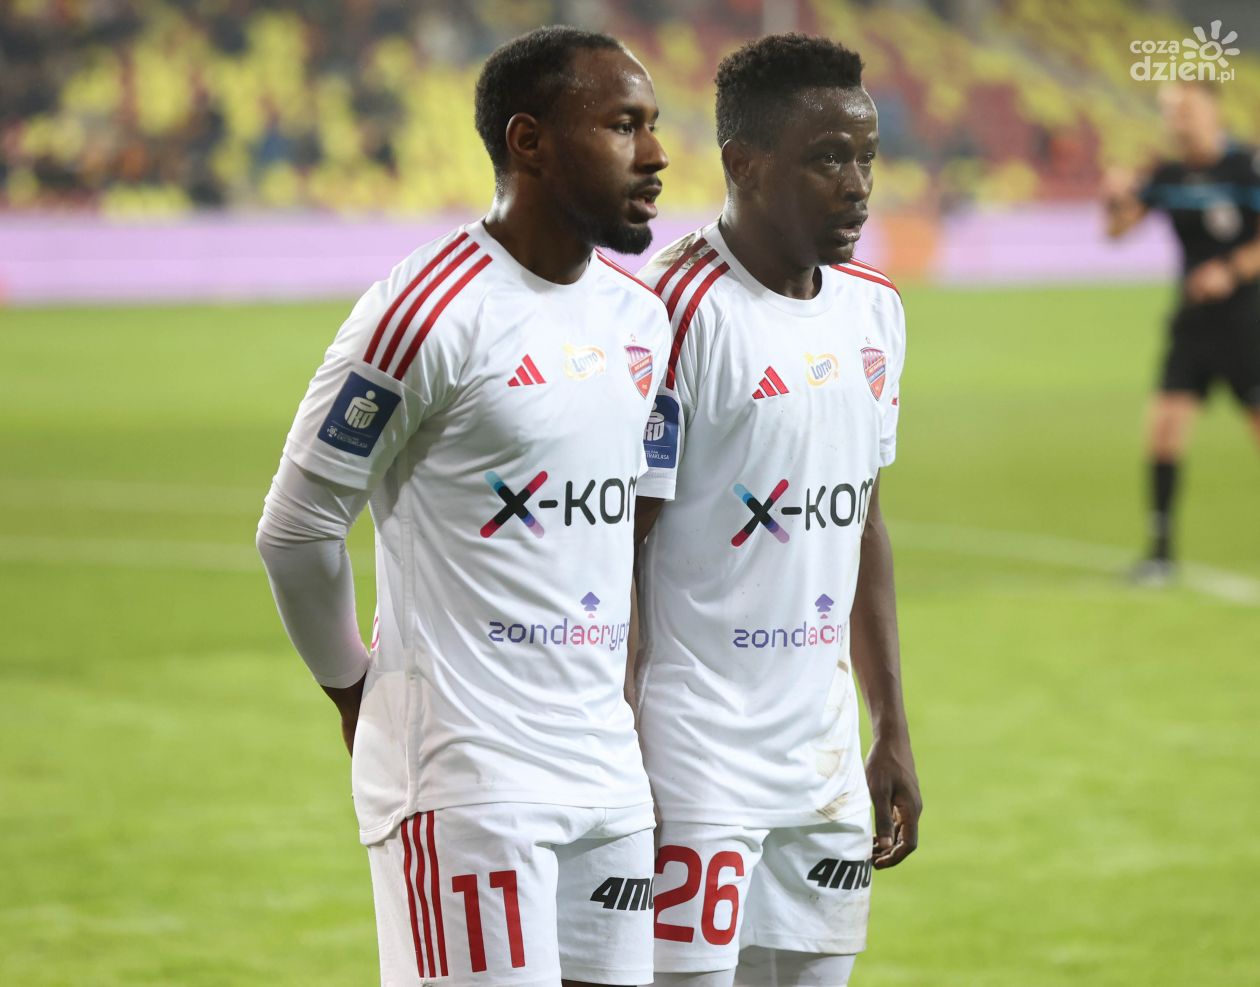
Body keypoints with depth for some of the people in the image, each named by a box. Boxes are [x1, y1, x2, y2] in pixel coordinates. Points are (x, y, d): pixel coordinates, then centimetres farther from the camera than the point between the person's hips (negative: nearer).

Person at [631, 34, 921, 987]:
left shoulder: (874, 309, 11)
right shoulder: (677, 311, -13)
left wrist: (893, 730, 18)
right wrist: (621, 770, -16)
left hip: (824, 759, 7)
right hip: (696, 759, -7)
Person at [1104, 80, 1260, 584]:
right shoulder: (1167, 176, 5)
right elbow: (1118, 229, 8)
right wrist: (1118, 199, -12)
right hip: (1192, 324, 5)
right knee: (1166, 420, -5)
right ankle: (1161, 549, 2)